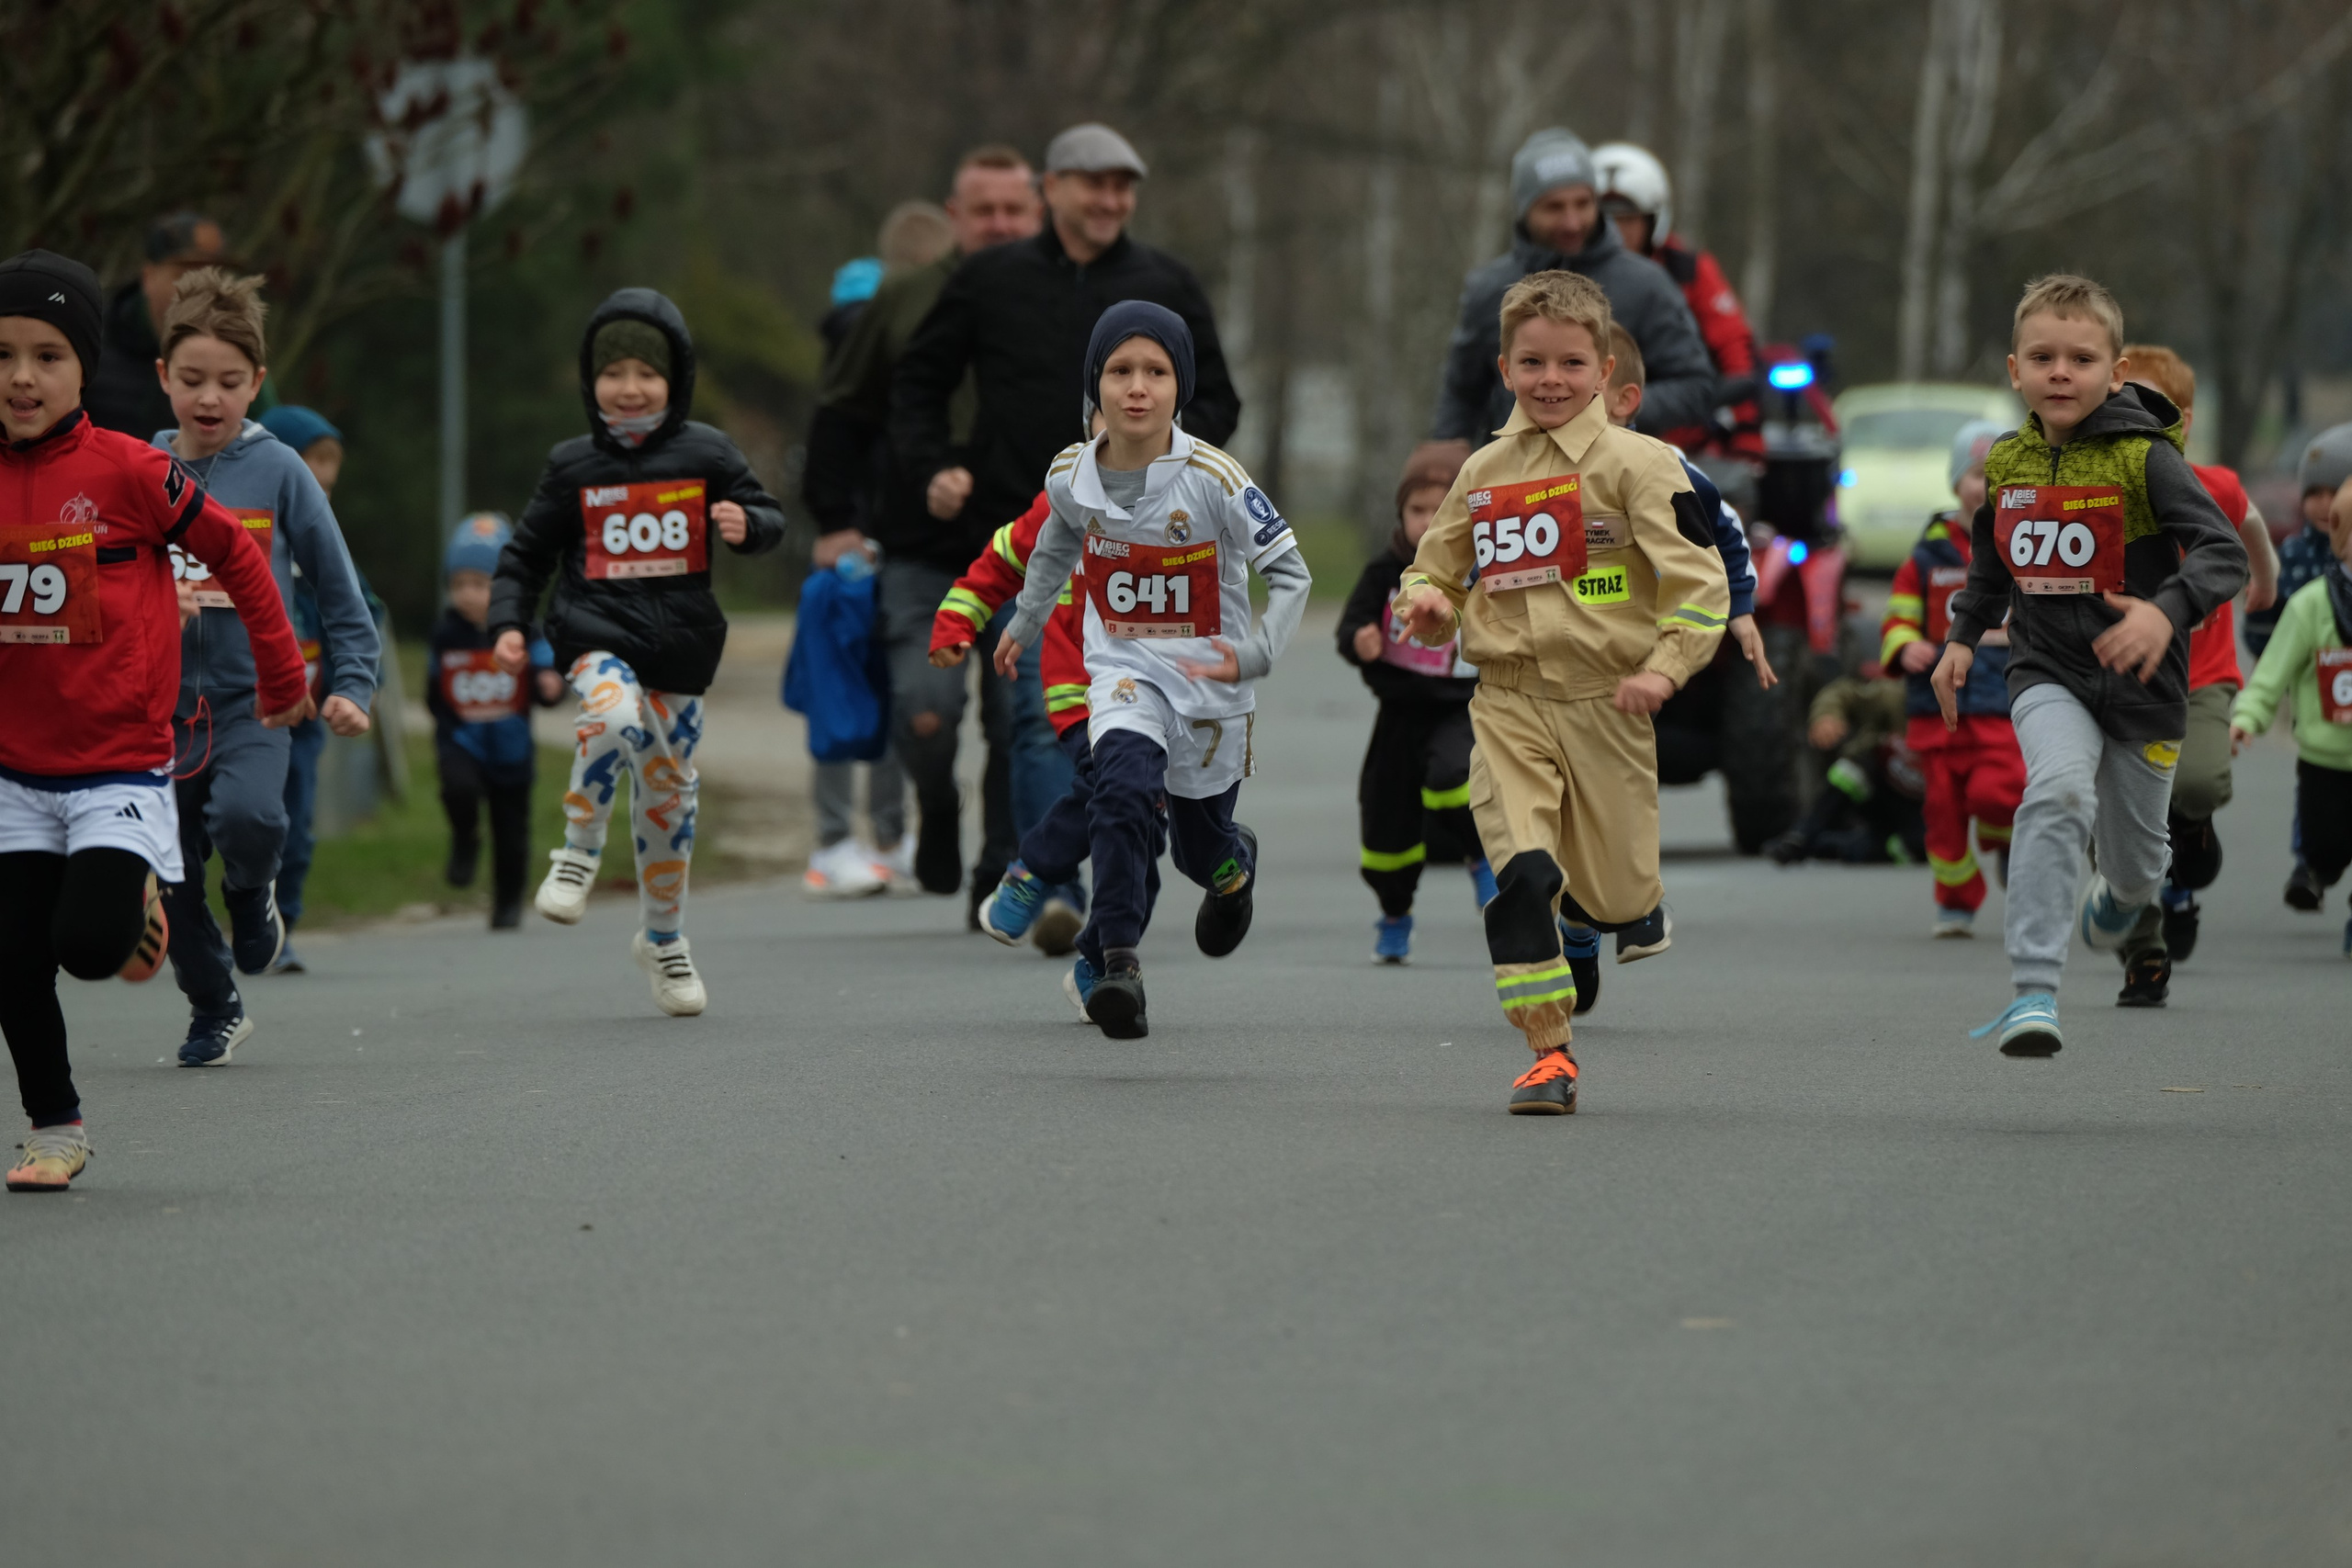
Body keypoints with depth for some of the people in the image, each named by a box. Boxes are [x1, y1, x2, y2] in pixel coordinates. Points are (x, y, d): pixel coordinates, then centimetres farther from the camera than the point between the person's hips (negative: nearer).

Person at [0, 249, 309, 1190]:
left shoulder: (126, 470, -13)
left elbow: (236, 554, -1)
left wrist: (281, 677, 7)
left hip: (120, 765, -4)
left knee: (87, 945, -16)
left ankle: (140, 900, 19)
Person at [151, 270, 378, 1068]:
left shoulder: (278, 472, -3)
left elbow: (339, 590, 2)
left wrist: (353, 685, -6)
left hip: (252, 701, -3)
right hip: (162, 702, 3)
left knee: (247, 816, -30)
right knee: (170, 879, 5)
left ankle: (252, 895, 4)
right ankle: (214, 1011, 29)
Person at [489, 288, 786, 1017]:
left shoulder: (705, 454, 3)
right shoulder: (573, 466, 4)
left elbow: (770, 518, 9)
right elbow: (526, 554, 11)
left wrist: (747, 526, -14)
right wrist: (508, 622, -1)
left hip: (679, 644, 2)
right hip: (597, 633, -2)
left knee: (669, 788, 8)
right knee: (614, 713, -35)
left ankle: (662, 935, 26)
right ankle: (580, 849, -13)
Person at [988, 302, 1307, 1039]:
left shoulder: (1213, 479, -20)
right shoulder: (1072, 475, -8)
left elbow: (1290, 572, -11)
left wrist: (1255, 654, -23)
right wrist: (1024, 623, 28)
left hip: (1211, 680, -1)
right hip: (1125, 669, 1)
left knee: (1201, 845, 14)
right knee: (1124, 789, -28)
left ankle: (1234, 866, 52)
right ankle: (1117, 962, -28)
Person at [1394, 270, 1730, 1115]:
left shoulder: (1636, 464, -4)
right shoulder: (1482, 473, 10)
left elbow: (1701, 577, -7)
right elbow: (1439, 563, 24)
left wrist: (1665, 667, -18)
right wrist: (1429, 601, 1)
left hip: (1603, 704, -2)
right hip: (1509, 704, 2)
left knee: (1612, 898, 4)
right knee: (1520, 875, -16)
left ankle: (1637, 895, 43)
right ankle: (1549, 1054, -10)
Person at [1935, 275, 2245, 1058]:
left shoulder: (2144, 458, -14)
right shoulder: (2007, 462, 2)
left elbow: (2226, 553, -22)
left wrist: (2167, 611, -38)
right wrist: (1962, 636, 12)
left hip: (2139, 681, -1)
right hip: (2048, 673, 2)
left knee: (2135, 862, 14)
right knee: (2059, 789, -30)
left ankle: (2119, 897, 57)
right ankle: (2034, 993, -32)